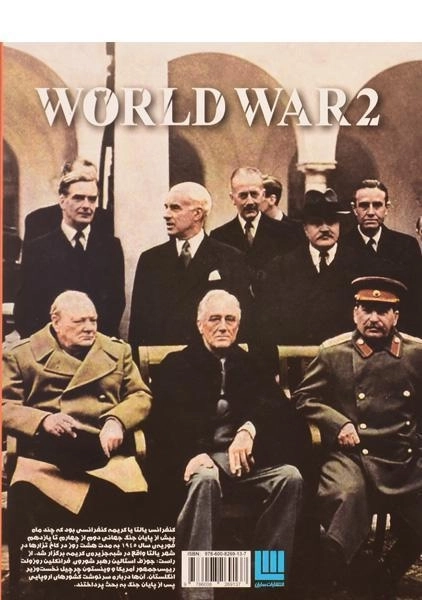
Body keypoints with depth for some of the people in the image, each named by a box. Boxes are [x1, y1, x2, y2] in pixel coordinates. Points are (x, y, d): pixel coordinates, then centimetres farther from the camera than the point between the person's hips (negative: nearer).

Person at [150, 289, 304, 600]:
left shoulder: (252, 364, 21)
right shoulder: (177, 365, 13)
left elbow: (277, 405, 4)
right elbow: (165, 419, -2)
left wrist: (249, 429, -20)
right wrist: (193, 453, -23)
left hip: (246, 459, 3)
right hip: (201, 459, -2)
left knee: (290, 476, -26)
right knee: (205, 479, -36)